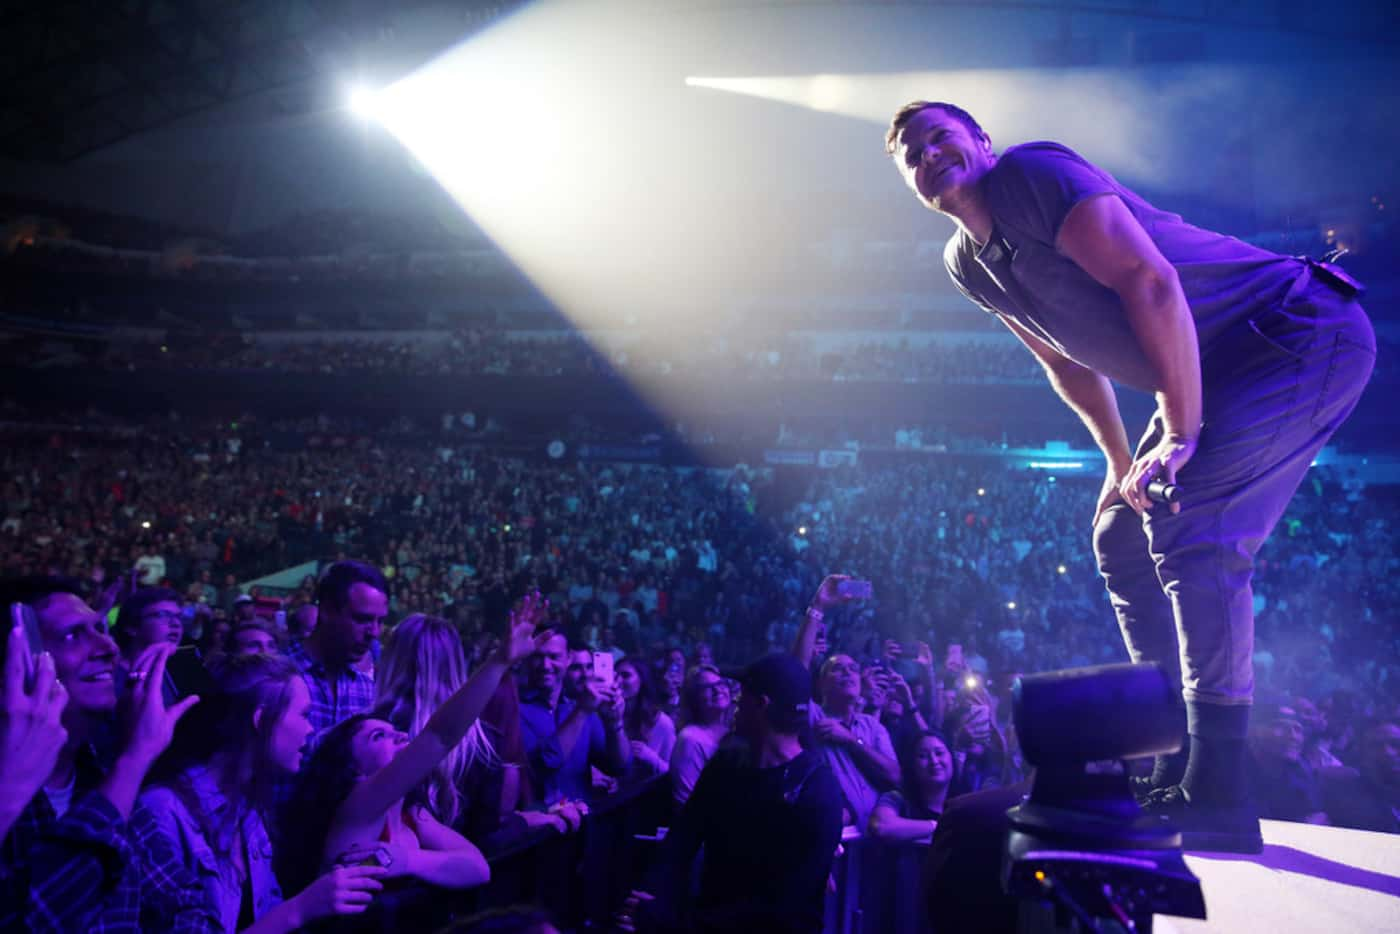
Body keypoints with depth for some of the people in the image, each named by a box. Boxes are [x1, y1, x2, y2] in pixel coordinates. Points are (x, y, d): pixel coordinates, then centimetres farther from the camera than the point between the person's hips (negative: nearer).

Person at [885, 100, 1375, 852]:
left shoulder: (1031, 173, -16)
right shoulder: (967, 264, 9)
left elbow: (1151, 283, -25)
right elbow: (1067, 358, 20)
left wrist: (1179, 438, -24)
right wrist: (1121, 463, 17)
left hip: (1306, 333, -9)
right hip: (1225, 374, 9)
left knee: (1187, 526, -23)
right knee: (1122, 540, 7)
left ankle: (1215, 796, -17)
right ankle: (1177, 769, 14)